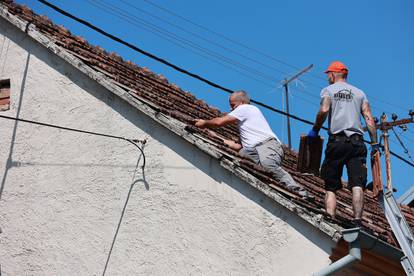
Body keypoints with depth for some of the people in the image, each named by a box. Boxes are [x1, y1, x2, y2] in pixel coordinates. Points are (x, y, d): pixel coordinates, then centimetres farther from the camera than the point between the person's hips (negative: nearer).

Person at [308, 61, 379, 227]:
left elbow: (324, 110, -9)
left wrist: (315, 130, 4)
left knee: (331, 187, 3)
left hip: (337, 141, -2)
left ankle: (330, 221, -12)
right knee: (357, 185, -9)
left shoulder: (328, 90, 12)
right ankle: (357, 222, -23)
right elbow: (369, 118, 10)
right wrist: (375, 144, 10)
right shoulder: (359, 93, 21)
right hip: (357, 142, 2)